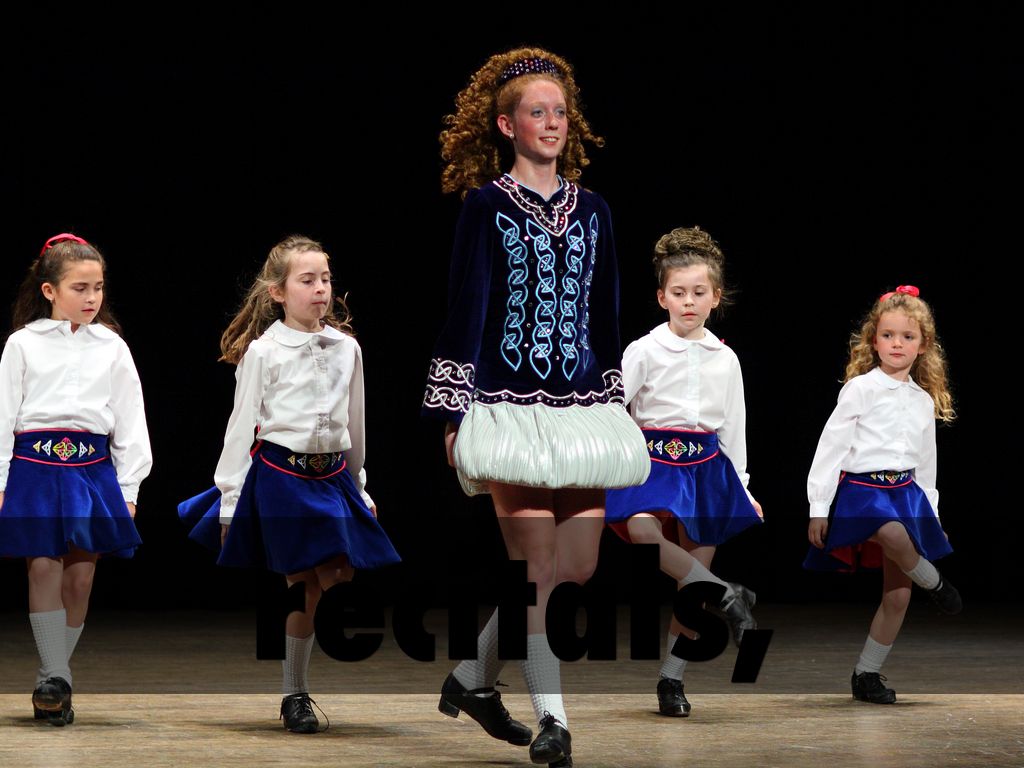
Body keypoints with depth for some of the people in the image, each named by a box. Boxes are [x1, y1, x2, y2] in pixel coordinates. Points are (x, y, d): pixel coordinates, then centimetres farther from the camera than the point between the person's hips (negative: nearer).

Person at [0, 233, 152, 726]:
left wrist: (129, 489, 6)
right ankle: (56, 679, -6)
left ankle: (50, 679, 12)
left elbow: (130, 421, 10)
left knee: (81, 575, 1)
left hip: (92, 467, 2)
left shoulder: (111, 348, 8)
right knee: (44, 569, -8)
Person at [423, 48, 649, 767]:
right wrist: (453, 413, -7)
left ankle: (474, 677, 21)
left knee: (578, 568, 2)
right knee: (538, 567, -7)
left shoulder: (592, 210, 13)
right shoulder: (486, 207, 0)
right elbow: (464, 310, -3)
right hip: (512, 406, -5)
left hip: (583, 406, 5)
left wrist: (614, 407, 16)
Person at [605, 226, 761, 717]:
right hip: (654, 463, -3)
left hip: (707, 469, 3)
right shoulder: (644, 352, -2)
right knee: (643, 531, -34)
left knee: (694, 576, 0)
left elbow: (733, 428, 16)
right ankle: (729, 598, -22)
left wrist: (742, 488, 16)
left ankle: (671, 678, 10)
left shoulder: (725, 360, 8)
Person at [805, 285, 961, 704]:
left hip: (907, 492, 5)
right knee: (894, 535, -38)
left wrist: (931, 515, 21)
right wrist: (819, 507, -10)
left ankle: (867, 674, 12)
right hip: (861, 488, -5)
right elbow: (831, 445, -5)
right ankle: (934, 583, -8)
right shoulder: (860, 389, -3)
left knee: (897, 594, 0)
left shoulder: (925, 401, 13)